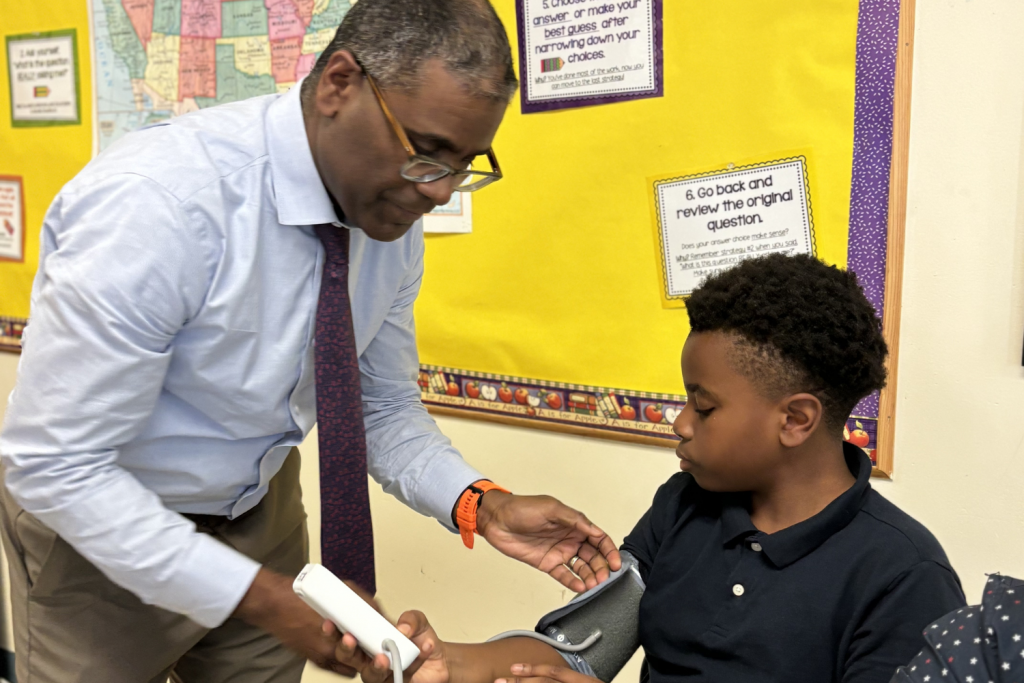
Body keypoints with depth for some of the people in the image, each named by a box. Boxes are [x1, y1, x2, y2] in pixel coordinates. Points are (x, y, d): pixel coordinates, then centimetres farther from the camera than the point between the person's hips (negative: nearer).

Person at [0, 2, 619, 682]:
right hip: (102, 533, -5)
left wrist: (480, 505, -19)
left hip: (263, 509, 5)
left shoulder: (393, 213, -13)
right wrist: (261, 597, -30)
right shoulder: (154, 202, -32)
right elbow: (55, 466, -28)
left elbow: (385, 408, -2)